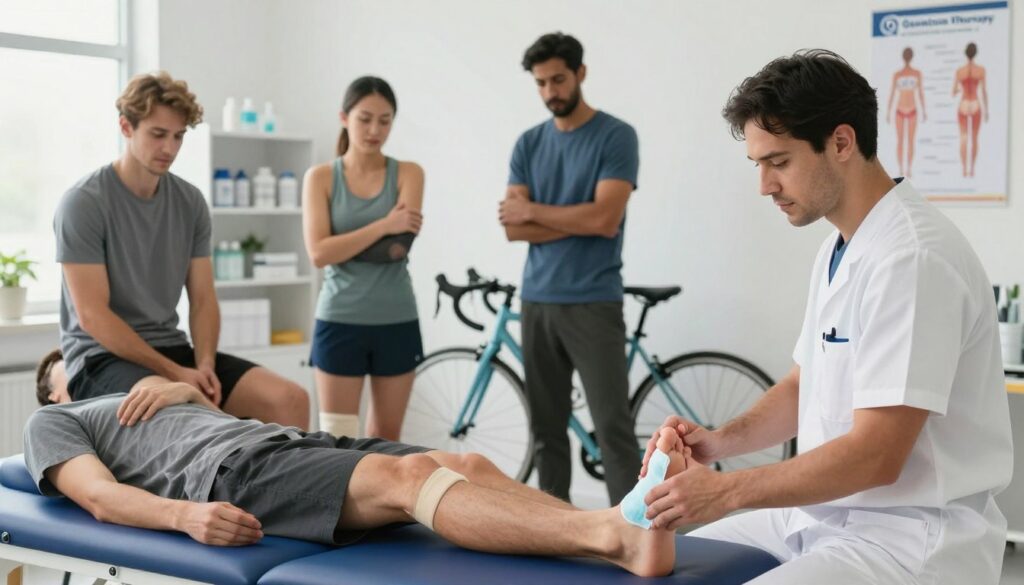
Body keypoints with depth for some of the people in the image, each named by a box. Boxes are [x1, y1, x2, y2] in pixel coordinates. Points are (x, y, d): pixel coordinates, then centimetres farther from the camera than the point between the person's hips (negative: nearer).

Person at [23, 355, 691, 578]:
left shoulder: (158, 397, 43)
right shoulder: (54, 421, 24)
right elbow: (100, 495, 2)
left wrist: (189, 390, 15)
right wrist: (184, 514, -18)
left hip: (299, 443, 7)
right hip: (228, 472, -7)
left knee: (469, 464, -20)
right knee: (407, 474, -32)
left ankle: (623, 530, -42)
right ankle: (615, 534, -52)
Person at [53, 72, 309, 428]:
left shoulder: (190, 203, 6)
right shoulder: (83, 204, -10)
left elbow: (203, 300, 7)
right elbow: (92, 315, -15)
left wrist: (205, 365, -12)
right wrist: (174, 373, -19)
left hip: (172, 348, 6)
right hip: (104, 358, -5)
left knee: (290, 400, -17)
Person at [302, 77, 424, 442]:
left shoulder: (408, 174, 2)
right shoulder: (321, 177, 0)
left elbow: (401, 244, -12)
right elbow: (319, 253, -12)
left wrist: (343, 246, -9)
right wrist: (383, 226, -17)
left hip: (397, 322, 2)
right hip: (340, 322, -1)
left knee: (386, 439, 10)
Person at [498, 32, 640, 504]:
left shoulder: (616, 137, -5)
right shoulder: (528, 144, 10)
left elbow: (605, 219, -17)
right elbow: (514, 228, 0)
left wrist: (534, 210, -7)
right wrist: (580, 220, -10)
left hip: (594, 304, -5)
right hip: (537, 303, 5)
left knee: (613, 429, -8)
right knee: (547, 429, 11)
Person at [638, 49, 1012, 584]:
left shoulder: (912, 259, -22)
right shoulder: (839, 249, 9)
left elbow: (875, 455, -25)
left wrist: (726, 490, -21)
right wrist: (719, 441, -1)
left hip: (910, 536, -9)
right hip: (825, 513, 9)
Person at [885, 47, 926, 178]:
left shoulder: (896, 75, -5)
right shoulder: (917, 73, -5)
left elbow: (891, 94, -4)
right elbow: (921, 93, -4)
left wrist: (888, 113, 2)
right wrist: (924, 111, 2)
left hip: (900, 110, 0)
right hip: (912, 110, 0)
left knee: (900, 141, 3)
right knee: (910, 142, 2)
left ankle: (901, 171, 0)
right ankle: (908, 171, -2)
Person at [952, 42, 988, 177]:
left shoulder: (959, 71, -4)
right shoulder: (981, 70, -6)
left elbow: (953, 93, 0)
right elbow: (984, 92, -6)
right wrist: (986, 111, 2)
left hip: (963, 106, 0)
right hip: (976, 106, 0)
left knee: (963, 139, 2)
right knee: (974, 139, 9)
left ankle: (964, 170, -6)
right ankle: (971, 169, 6)